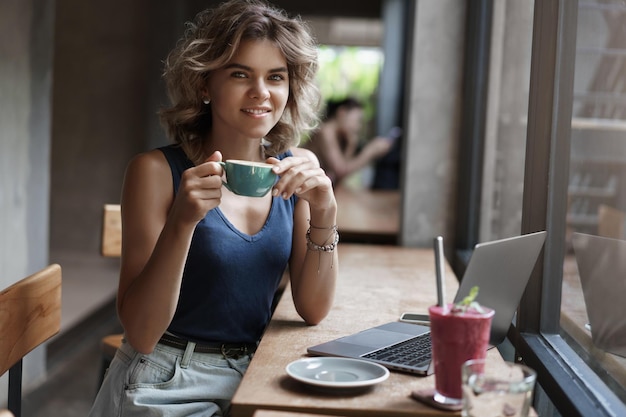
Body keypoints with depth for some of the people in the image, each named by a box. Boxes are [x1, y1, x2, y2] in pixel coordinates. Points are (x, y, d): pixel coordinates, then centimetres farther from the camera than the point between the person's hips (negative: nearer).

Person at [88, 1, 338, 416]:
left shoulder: (297, 170, -1)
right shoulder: (157, 171, -13)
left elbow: (313, 310, -2)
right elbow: (141, 334, -15)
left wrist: (324, 212, -16)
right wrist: (181, 222, -28)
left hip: (252, 381, 3)